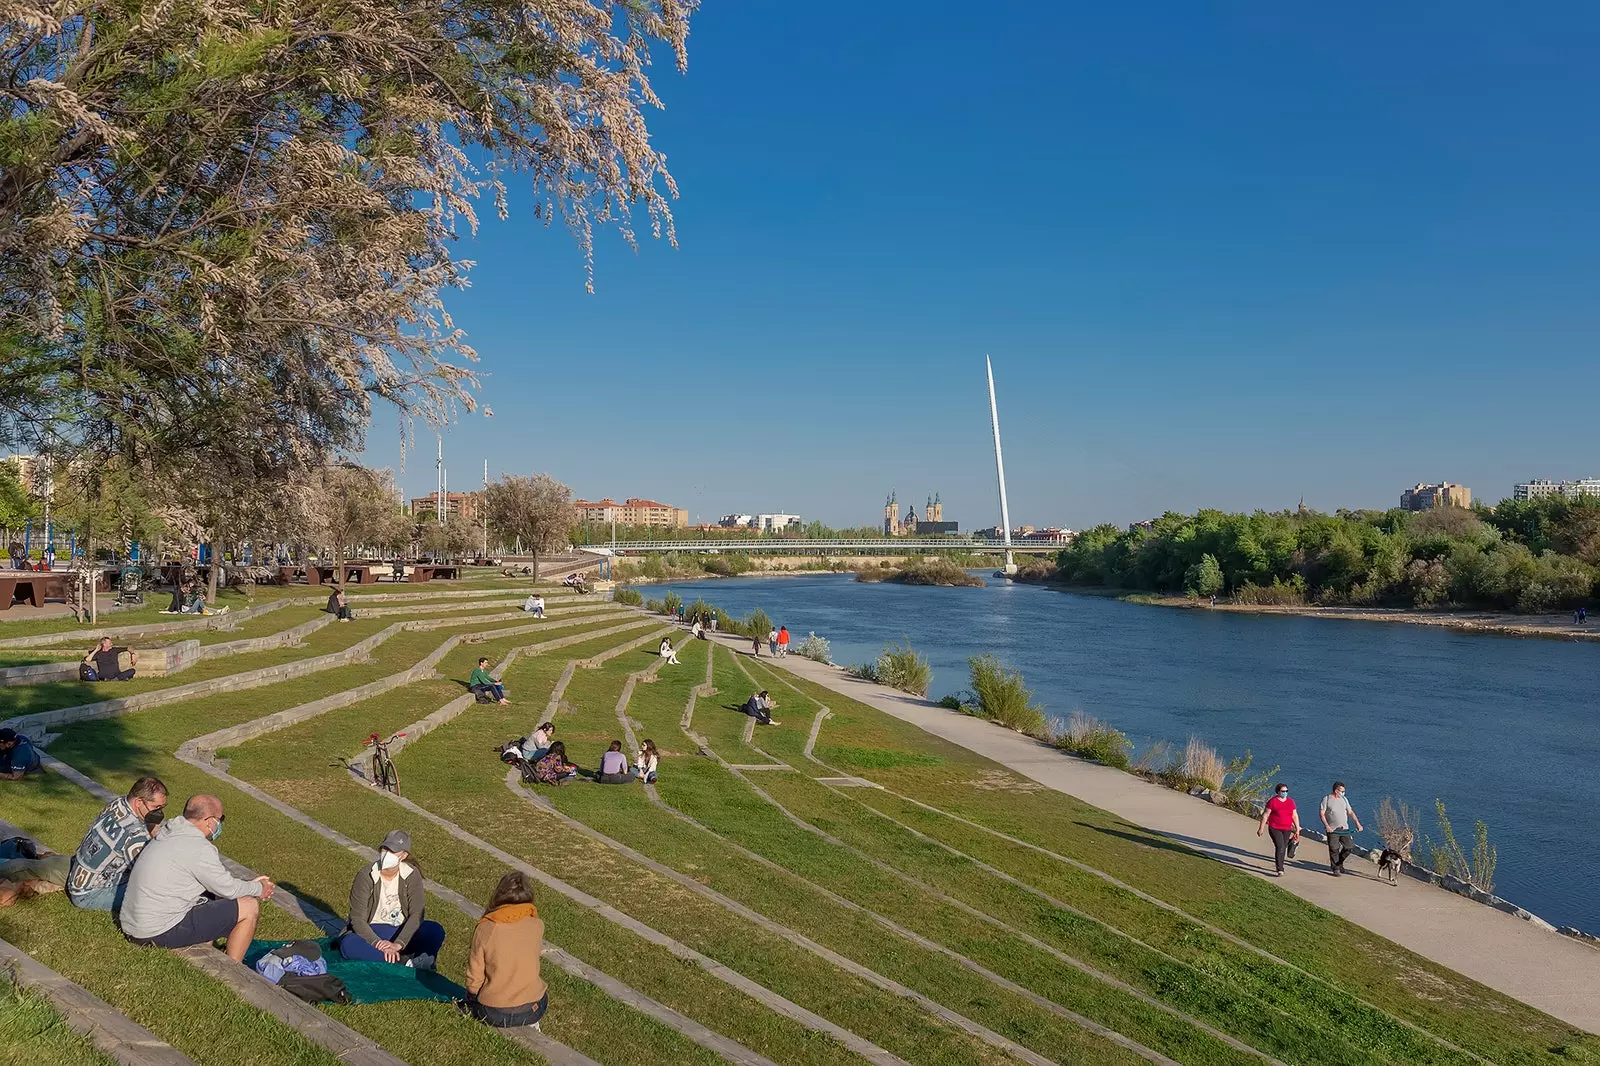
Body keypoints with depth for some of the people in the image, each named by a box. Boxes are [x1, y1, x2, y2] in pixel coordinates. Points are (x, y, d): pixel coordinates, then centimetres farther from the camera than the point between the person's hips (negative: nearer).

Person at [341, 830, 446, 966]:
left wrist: (398, 944, -30)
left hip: (401, 931, 2)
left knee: (436, 931, -23)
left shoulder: (411, 875, -10)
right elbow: (357, 919, -17)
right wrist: (378, 943, -32)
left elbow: (417, 915, -15)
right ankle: (408, 961, -37)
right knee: (348, 945, -36)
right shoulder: (365, 876, -15)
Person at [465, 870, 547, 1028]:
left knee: (471, 995, 31)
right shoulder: (537, 926, -11)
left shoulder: (484, 929, -15)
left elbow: (474, 979, -7)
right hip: (532, 1011, 2)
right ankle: (531, 1024, 11)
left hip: (492, 1014, -2)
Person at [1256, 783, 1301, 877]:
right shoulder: (1273, 801, -10)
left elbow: (1295, 816, 10)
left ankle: (1279, 867, 29)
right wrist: (1261, 828, -7)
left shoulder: (1291, 802, 5)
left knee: (1283, 849, 12)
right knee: (1280, 848, -16)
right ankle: (1280, 870, -15)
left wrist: (1297, 830, 7)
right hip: (1275, 828, -5)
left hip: (1286, 829, 5)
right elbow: (1265, 815, -7)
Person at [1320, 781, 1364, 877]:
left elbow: (1350, 812, 15)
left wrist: (1357, 823, 4)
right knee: (1334, 850, -3)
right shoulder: (1326, 799, -2)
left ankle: (1339, 863, 23)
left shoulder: (1344, 799, 13)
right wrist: (1326, 825, -17)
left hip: (1344, 829, 5)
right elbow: (1322, 814, -5)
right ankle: (1335, 869, 9)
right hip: (1332, 829, -5)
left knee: (1348, 847, 0)